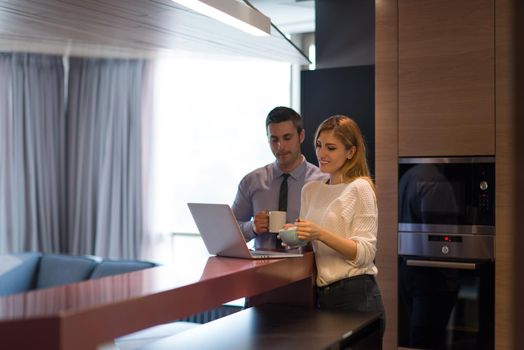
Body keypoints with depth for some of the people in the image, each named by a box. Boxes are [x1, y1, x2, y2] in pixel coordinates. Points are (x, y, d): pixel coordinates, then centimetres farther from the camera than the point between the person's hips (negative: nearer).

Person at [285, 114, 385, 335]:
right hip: (322, 295, 6)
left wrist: (321, 234, -25)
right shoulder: (310, 190, 10)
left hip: (356, 296, -6)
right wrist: (296, 237, -6)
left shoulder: (360, 188, -9)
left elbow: (365, 253, -14)